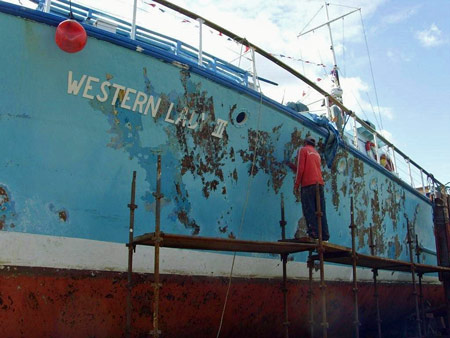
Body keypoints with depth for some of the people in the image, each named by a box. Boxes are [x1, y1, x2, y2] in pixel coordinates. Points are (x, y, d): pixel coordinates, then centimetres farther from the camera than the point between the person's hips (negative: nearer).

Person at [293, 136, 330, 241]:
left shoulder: (303, 150, 7)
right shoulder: (317, 154, 26)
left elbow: (300, 168, -4)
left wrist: (296, 185, -4)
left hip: (308, 184, -6)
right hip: (319, 184, 6)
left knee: (309, 210, -10)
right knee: (321, 212, 3)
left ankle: (313, 234, -20)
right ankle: (324, 236, -2)